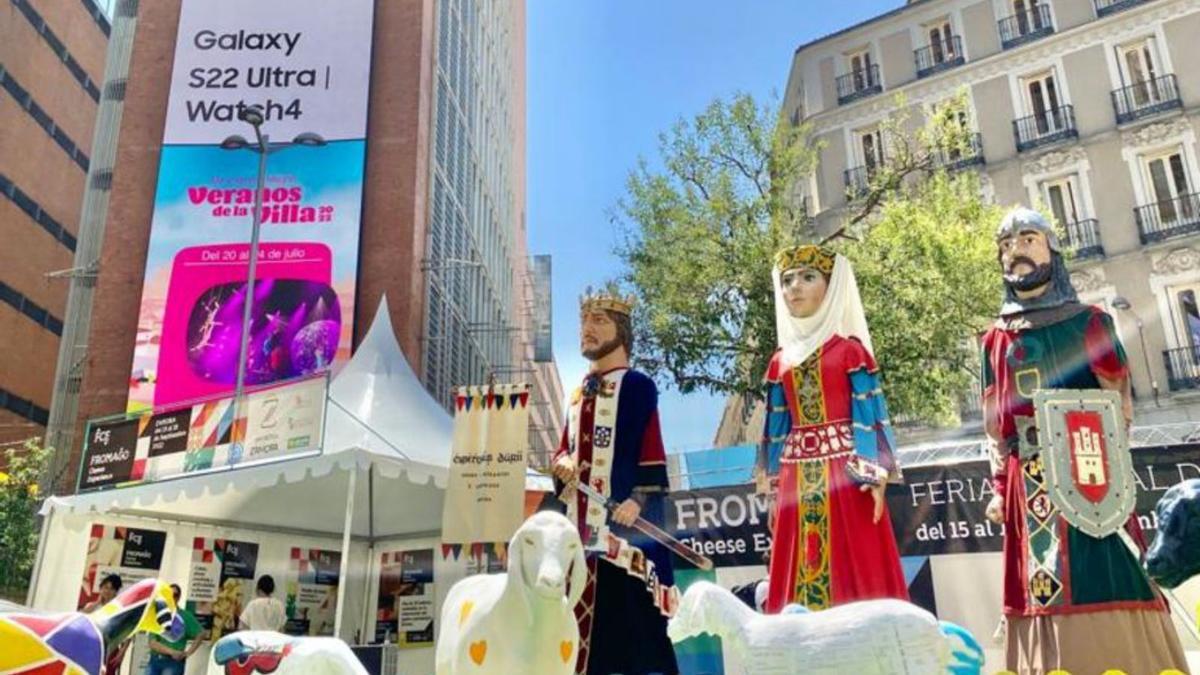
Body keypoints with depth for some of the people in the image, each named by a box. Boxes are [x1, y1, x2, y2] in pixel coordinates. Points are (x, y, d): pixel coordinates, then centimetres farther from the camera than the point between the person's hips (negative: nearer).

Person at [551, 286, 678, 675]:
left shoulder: (638, 386, -2)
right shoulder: (579, 394, 19)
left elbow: (652, 453, -9)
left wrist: (640, 499, -21)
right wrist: (561, 466, -1)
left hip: (622, 522, -7)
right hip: (582, 523, 7)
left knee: (630, 610, -8)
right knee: (589, 611, 8)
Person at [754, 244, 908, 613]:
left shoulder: (850, 350, 0)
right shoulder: (780, 361, 13)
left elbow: (868, 416, -4)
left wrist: (875, 475, -13)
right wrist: (773, 488, 12)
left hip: (845, 472, -4)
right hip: (796, 480, 5)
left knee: (854, 569, -2)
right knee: (800, 569, 6)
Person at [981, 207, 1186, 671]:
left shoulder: (1088, 321, 7)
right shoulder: (996, 340, 13)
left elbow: (1119, 400, 2)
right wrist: (999, 487, 7)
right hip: (1025, 485, 3)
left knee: (1104, 586, -6)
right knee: (1043, 591, 3)